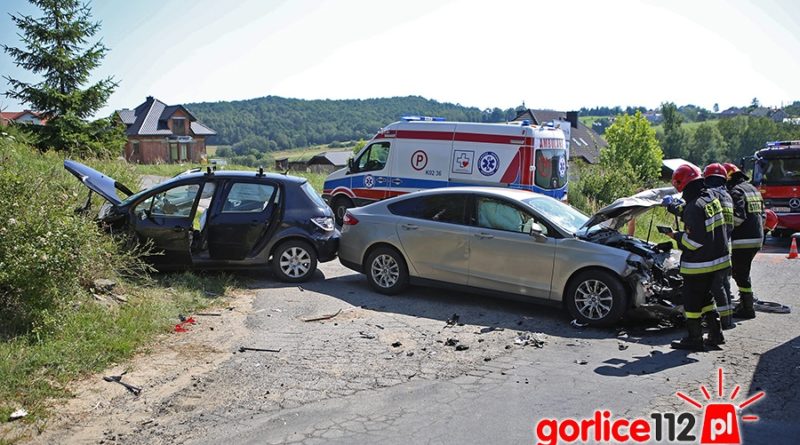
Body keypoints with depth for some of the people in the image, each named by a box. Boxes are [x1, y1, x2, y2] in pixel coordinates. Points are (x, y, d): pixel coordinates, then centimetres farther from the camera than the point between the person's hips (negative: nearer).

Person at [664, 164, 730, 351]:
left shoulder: (695, 207, -24)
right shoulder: (711, 198, 5)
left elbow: (695, 240, -25)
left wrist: (674, 235, -13)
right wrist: (680, 210, 21)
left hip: (698, 265, -9)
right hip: (716, 259, 9)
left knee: (692, 301, 3)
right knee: (705, 297, 21)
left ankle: (694, 339, 11)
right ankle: (715, 334, 27)